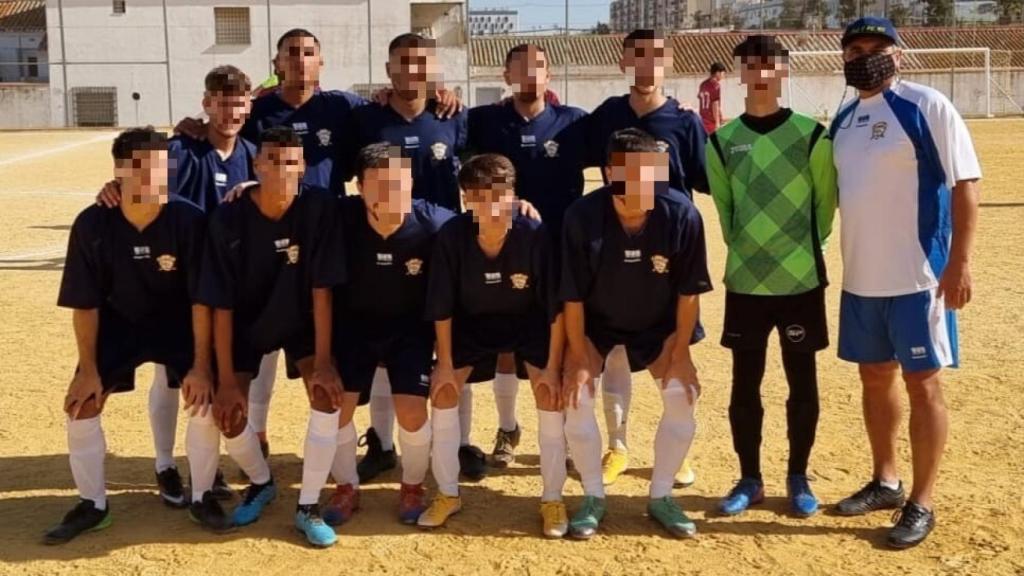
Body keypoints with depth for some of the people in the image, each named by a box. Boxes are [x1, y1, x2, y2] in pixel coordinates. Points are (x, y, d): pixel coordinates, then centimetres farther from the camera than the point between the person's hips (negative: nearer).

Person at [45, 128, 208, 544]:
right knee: (82, 402, -6)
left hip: (178, 321, -1)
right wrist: (88, 368, -10)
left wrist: (200, 364, -20)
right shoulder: (92, 224, -22)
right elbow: (85, 303, -12)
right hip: (118, 321, 2)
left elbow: (202, 299, -19)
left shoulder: (188, 220, -25)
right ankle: (93, 504, 12)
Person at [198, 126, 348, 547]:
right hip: (246, 325, 0)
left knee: (330, 396, -21)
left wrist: (323, 361, -23)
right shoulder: (229, 219, -25)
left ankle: (307, 507, -5)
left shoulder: (320, 207, -24)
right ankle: (261, 483, 23)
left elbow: (321, 289, -20)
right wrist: (226, 380, -21)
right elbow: (220, 305, -21)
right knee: (228, 413, -10)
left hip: (301, 321, 0)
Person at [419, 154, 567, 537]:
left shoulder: (535, 235, -31)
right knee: (442, 389, -6)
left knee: (551, 393, -16)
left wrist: (552, 366, -20)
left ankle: (553, 500, 2)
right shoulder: (452, 236, -27)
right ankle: (448, 495, 13)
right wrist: (445, 362, -11)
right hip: (472, 322, 2)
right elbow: (442, 307, -15)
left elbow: (556, 307, -22)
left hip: (528, 322, -2)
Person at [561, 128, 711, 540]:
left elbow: (688, 290, -16)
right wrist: (578, 357, -17)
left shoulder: (682, 215, -27)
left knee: (682, 398, -10)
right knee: (577, 397, -13)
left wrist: (680, 353, -14)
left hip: (659, 324, 1)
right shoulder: (582, 216, -29)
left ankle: (661, 497, 10)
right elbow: (572, 293, -20)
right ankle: (593, 498, 7)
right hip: (596, 323, -1)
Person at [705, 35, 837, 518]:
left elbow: (826, 202, 2)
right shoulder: (722, 141, 2)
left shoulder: (811, 134, -4)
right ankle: (749, 479, 22)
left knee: (802, 383, 7)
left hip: (801, 280, -2)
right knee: (744, 385, 7)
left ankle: (798, 478, 23)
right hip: (744, 282, 2)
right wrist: (745, 249, 8)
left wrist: (804, 250, 2)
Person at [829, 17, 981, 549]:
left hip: (917, 276, -7)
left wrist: (959, 261, -17)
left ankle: (922, 503, 11)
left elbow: (965, 184, -12)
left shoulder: (926, 106, -9)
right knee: (874, 378, 16)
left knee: (923, 384, 1)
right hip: (861, 278, 7)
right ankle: (885, 482, 32)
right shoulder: (843, 120, 11)